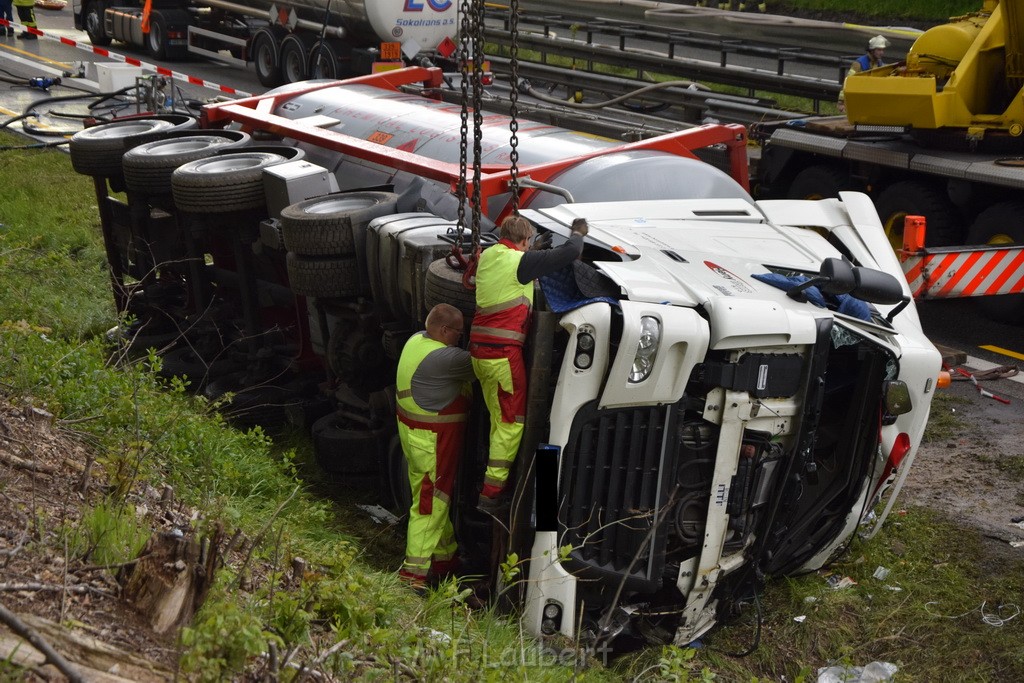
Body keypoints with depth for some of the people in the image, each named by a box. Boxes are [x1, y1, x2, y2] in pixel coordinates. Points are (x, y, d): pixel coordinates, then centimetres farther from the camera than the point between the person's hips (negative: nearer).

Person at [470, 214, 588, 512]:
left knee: (499, 419, 16)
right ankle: (491, 496, -3)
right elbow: (568, 254, -10)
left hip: (479, 351, 8)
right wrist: (578, 233, 10)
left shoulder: (488, 256, 10)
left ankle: (495, 487, 20)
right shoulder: (520, 261, -12)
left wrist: (534, 251, 38)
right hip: (503, 353, -8)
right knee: (512, 422, -1)